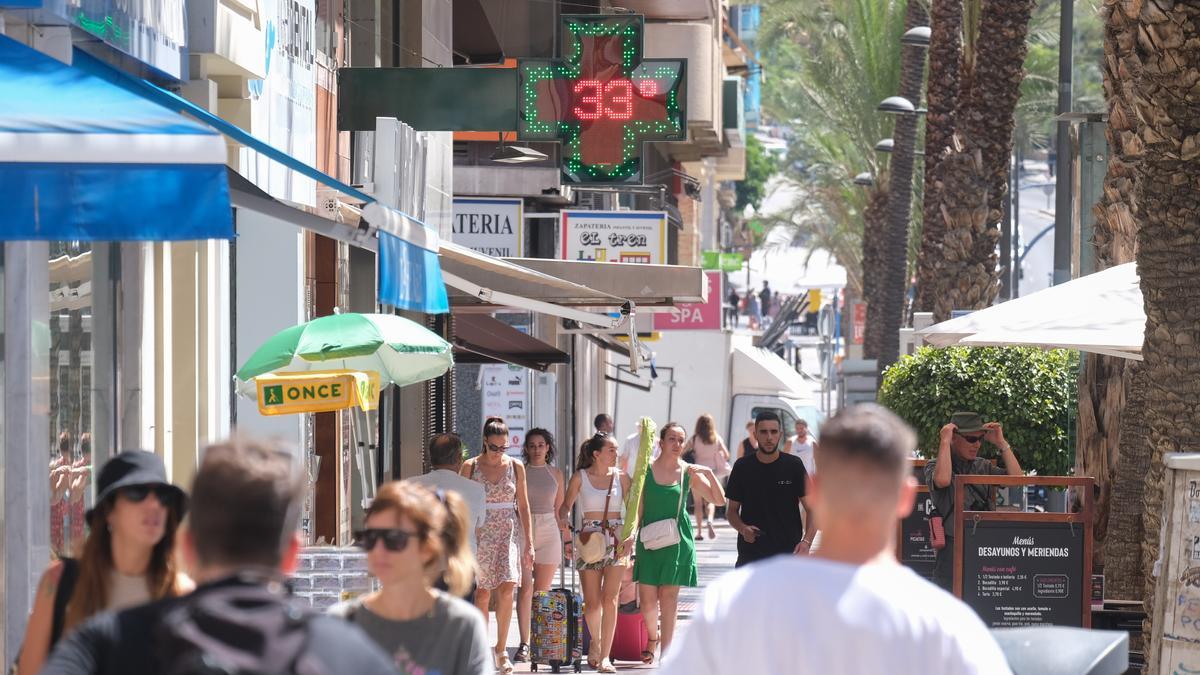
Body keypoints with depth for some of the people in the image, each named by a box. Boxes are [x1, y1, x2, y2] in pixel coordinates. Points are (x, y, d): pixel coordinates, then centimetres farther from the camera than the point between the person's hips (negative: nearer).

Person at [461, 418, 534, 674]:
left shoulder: (516, 467, 6)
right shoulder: (471, 467, 2)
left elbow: (523, 506, 9)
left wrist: (528, 542, 5)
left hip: (509, 532, 1)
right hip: (480, 533, -1)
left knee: (507, 588, -13)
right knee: (482, 592, -1)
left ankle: (501, 650, -4)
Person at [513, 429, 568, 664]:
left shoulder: (555, 474, 11)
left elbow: (559, 509, 15)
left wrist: (566, 537, 10)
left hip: (548, 530, 2)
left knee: (543, 590, 4)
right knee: (525, 588, -11)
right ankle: (524, 644, -14)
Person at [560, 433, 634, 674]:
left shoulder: (621, 477, 6)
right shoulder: (580, 477, 2)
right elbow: (566, 506, 7)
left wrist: (631, 536, -8)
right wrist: (564, 522, -14)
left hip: (617, 541, 0)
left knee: (609, 599, -9)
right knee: (591, 602, 1)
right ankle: (595, 641, 29)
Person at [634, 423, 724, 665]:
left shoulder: (689, 472, 2)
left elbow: (719, 500, 3)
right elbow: (638, 508, 5)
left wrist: (709, 473, -10)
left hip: (677, 540, 0)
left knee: (669, 596, 1)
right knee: (647, 597, -1)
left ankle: (665, 654, 6)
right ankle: (652, 636, 28)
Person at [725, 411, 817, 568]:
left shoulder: (794, 465, 1)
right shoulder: (743, 467, 4)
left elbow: (811, 509, 2)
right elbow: (732, 510, 11)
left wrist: (806, 541, -15)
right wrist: (743, 529, -11)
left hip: (788, 553, -1)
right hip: (751, 553, 1)